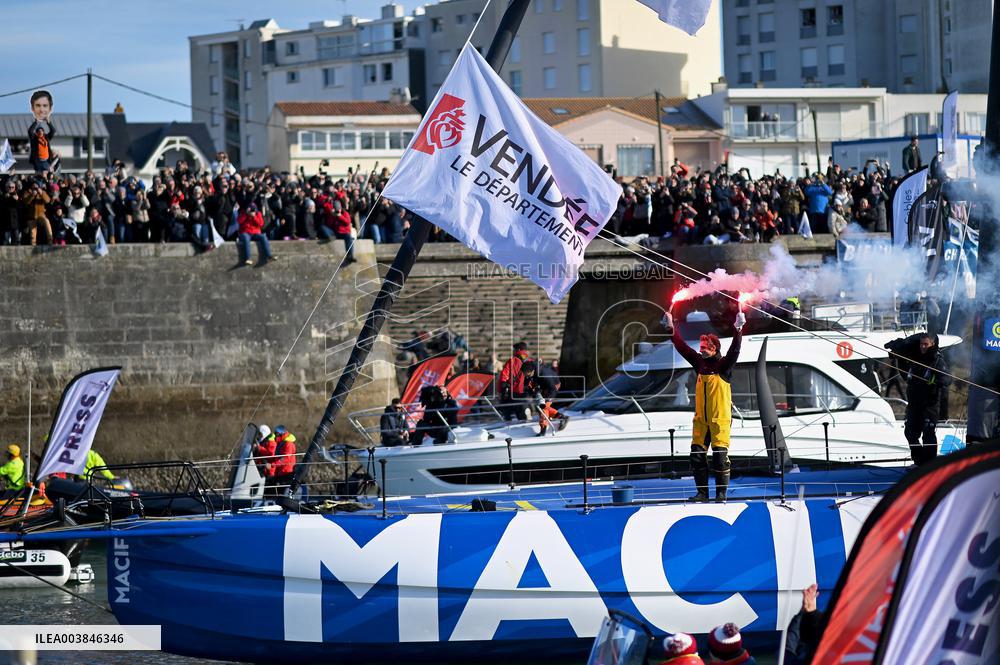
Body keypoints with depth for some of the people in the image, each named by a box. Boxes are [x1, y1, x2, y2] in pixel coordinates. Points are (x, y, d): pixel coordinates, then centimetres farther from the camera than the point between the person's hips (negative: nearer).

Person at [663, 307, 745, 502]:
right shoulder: (700, 363, 9)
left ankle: (721, 492, 3)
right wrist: (672, 329, 9)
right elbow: (682, 347, 13)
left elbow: (734, 351, -21)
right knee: (697, 455, 3)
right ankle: (702, 492, 9)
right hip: (701, 419, 6)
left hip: (720, 419, -6)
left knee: (720, 455, -5)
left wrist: (738, 330, -33)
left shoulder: (724, 365, -6)